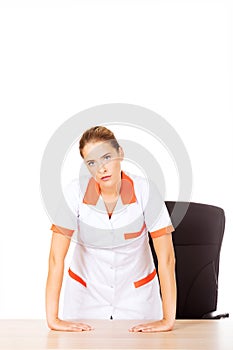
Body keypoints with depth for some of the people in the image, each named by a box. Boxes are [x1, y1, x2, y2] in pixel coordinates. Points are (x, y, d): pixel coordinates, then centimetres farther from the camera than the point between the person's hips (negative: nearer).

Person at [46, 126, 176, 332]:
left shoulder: (144, 190, -21)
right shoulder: (76, 192, -20)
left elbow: (166, 257, -22)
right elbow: (56, 257, -21)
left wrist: (168, 320, -26)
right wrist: (53, 319, -26)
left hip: (137, 294, 0)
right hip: (86, 293, 0)